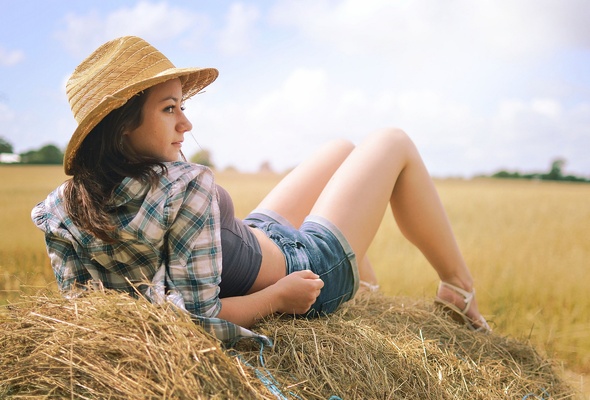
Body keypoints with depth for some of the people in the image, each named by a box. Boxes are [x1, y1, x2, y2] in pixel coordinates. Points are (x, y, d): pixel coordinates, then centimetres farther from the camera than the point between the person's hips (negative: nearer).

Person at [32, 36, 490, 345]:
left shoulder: (63, 209, -16)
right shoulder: (186, 187, -38)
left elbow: (81, 296, -5)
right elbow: (200, 321, -37)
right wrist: (278, 298, -22)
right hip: (307, 267, -8)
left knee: (343, 149, 27)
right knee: (393, 143, 9)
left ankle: (373, 293, 41)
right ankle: (461, 288, 26)